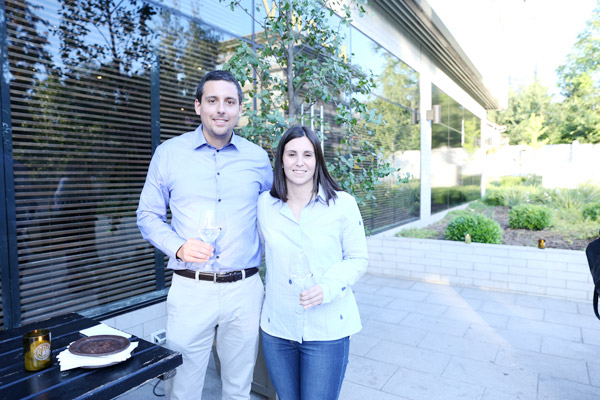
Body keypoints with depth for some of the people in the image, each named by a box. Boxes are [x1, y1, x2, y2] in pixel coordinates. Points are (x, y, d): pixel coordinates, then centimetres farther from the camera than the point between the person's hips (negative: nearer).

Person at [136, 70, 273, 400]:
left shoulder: (258, 158, 4)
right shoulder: (168, 153, 0)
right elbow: (148, 215, 5)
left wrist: (267, 255, 2)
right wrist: (178, 247, -12)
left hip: (245, 290, 2)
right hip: (190, 289, -1)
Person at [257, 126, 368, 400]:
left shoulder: (343, 204, -9)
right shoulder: (263, 204, -1)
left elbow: (358, 259, -3)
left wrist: (327, 287, -19)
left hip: (327, 330, -2)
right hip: (276, 327, 3)